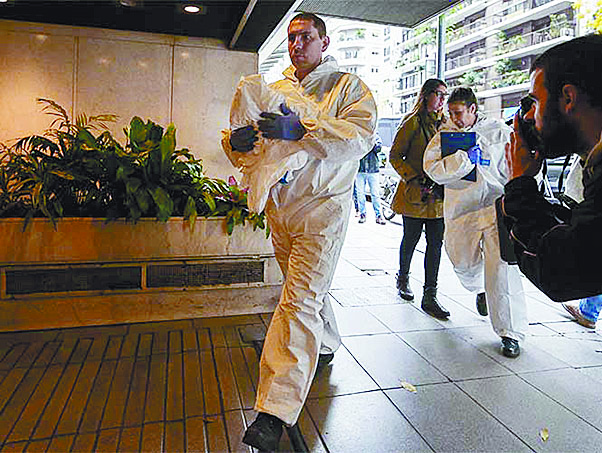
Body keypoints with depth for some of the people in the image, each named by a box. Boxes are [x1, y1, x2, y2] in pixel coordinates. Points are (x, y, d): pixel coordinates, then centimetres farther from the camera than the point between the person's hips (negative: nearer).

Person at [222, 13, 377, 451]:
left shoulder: (348, 85, 1)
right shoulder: (275, 90, 16)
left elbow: (361, 136, -17)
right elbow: (243, 141, 11)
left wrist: (300, 129, -31)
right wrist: (235, 139, -15)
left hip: (322, 207, -6)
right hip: (280, 206, 6)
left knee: (300, 301, -13)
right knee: (308, 289, 20)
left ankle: (275, 410, -10)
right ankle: (325, 346, 45)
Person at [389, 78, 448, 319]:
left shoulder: (444, 123, 15)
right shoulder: (413, 122, -3)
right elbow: (395, 156, -5)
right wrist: (415, 179, -15)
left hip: (439, 194, 5)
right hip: (415, 193, -5)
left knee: (436, 243, 1)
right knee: (411, 238, 8)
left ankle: (430, 296, 6)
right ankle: (403, 278, 34)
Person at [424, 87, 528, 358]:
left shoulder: (499, 131, 4)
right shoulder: (444, 136, 6)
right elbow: (433, 169, -10)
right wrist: (466, 158, -20)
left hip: (498, 207, -2)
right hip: (462, 211, 3)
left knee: (503, 269, -10)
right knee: (464, 264, 16)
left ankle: (511, 332, 1)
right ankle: (480, 290, 52)